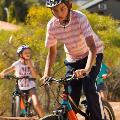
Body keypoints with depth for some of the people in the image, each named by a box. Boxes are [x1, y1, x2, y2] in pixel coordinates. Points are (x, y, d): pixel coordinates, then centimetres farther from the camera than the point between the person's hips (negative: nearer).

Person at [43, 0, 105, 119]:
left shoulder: (80, 18, -30)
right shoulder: (52, 25, -17)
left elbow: (92, 48, -36)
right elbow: (52, 52, -3)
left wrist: (86, 70, -51)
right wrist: (46, 74, -17)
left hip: (92, 55, -4)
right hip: (73, 59, 4)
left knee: (88, 87, -26)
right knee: (70, 96, -6)